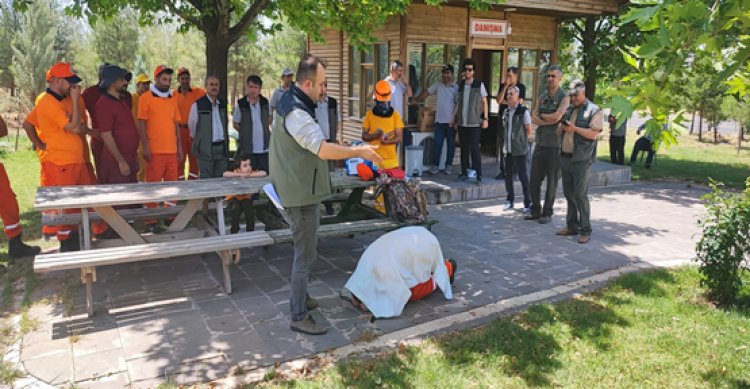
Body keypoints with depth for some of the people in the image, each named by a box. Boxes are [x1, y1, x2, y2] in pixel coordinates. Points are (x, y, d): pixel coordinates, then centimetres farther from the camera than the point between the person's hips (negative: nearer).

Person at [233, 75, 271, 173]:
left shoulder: (265, 102, 3)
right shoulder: (241, 104, -6)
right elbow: (236, 124, 3)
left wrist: (264, 131, 11)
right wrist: (247, 133, 1)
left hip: (264, 148, 3)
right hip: (248, 149, -3)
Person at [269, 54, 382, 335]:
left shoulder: (288, 102, 10)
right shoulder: (296, 113, -24)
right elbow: (324, 149, -35)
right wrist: (360, 151, -26)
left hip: (299, 192, 11)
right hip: (301, 196, -11)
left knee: (304, 251, 23)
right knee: (305, 256, -2)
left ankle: (300, 299, 38)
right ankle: (299, 317, 9)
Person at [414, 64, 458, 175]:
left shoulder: (456, 87, -4)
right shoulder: (437, 85, 5)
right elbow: (426, 93, 12)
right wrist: (416, 100, 7)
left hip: (451, 121, -2)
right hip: (439, 121, 2)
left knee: (451, 144, 7)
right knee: (437, 144, 3)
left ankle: (448, 165, 17)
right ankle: (435, 165, 10)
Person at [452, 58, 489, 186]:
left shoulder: (479, 84, -1)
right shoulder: (461, 85, 11)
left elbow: (484, 102, 0)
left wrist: (485, 118, -7)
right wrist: (454, 118, 12)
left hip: (474, 122, -4)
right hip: (462, 122, 4)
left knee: (474, 148, -6)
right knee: (464, 148, 8)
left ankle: (478, 175, -2)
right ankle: (464, 173, 15)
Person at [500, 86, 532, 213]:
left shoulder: (523, 111, -10)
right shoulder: (505, 111, 7)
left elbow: (529, 131, -4)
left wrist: (520, 140, 3)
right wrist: (505, 143, 9)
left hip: (519, 150, -5)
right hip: (508, 149, 6)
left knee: (523, 176, -1)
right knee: (508, 175, 10)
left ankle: (527, 203, 8)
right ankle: (510, 200, 23)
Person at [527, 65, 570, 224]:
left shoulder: (564, 97, -4)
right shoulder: (542, 97, 11)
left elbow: (557, 116, -20)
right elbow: (534, 118, 0)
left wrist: (542, 116, -4)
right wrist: (550, 121, -13)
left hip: (555, 144, -5)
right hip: (540, 142, 5)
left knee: (552, 181, 4)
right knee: (534, 180, 6)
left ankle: (547, 213, 14)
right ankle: (535, 210, 18)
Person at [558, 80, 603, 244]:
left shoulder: (594, 111, -4)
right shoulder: (569, 109, 17)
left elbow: (594, 134, -14)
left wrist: (574, 128, -18)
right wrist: (563, 127, 3)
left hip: (580, 160, -7)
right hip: (565, 157, 7)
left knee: (581, 195, -6)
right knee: (569, 194, 11)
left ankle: (585, 231, 1)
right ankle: (572, 226, 21)